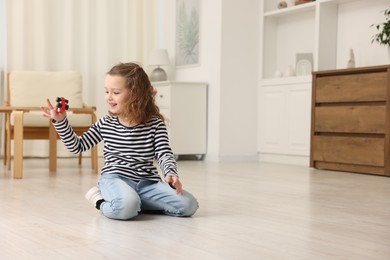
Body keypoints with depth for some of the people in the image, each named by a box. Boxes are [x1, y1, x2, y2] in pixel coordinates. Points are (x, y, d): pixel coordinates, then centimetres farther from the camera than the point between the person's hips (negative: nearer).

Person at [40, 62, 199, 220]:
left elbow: (164, 154, -6)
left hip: (147, 182, 3)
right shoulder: (105, 124, 6)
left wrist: (171, 174, -27)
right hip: (115, 179, -2)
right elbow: (77, 146, 12)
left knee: (188, 204, -18)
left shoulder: (155, 124, 0)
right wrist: (60, 121, 1)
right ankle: (101, 200, -5)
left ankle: (136, 202, -3)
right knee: (125, 208, -39)